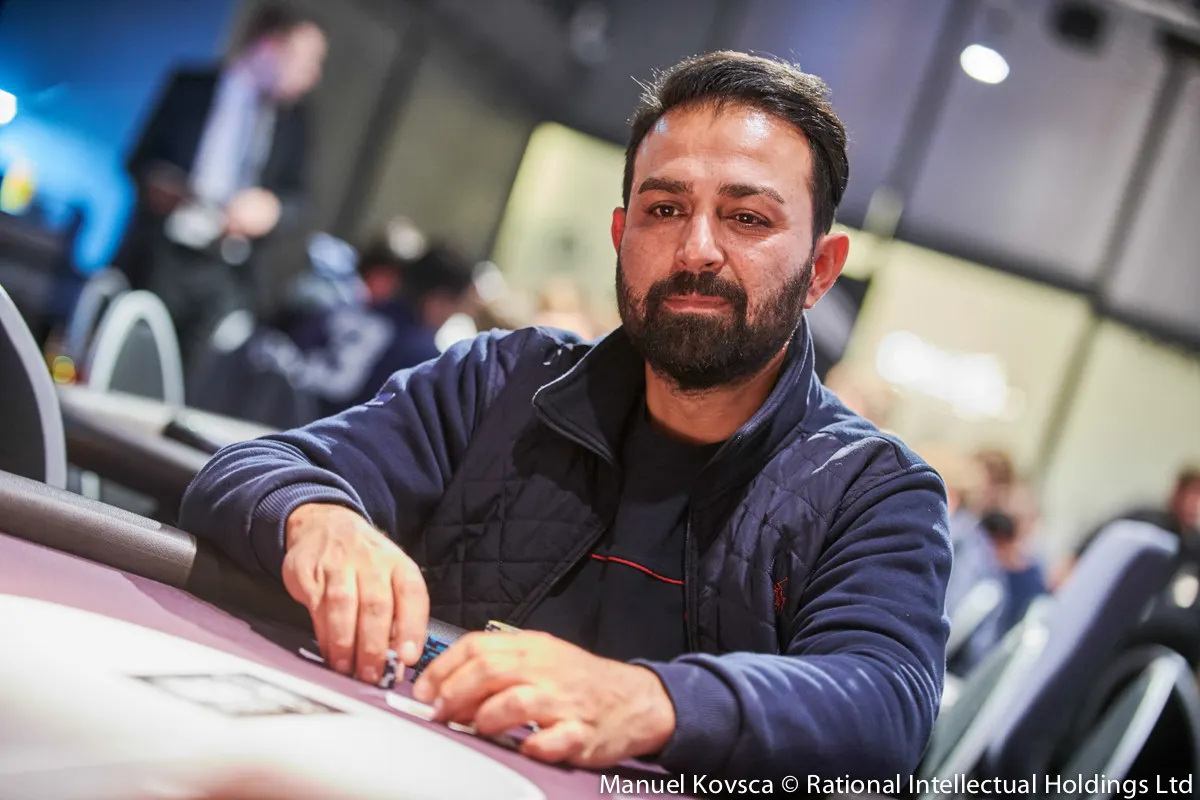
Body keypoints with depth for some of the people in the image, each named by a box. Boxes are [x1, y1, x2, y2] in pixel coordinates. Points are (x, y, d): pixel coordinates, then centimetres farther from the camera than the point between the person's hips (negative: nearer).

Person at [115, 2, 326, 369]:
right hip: (159, 256, -2)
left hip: (225, 274, 2)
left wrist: (271, 207, -14)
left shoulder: (293, 117, 11)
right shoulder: (192, 86, 3)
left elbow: (296, 196, 8)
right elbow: (142, 157, 6)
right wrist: (155, 182, -17)